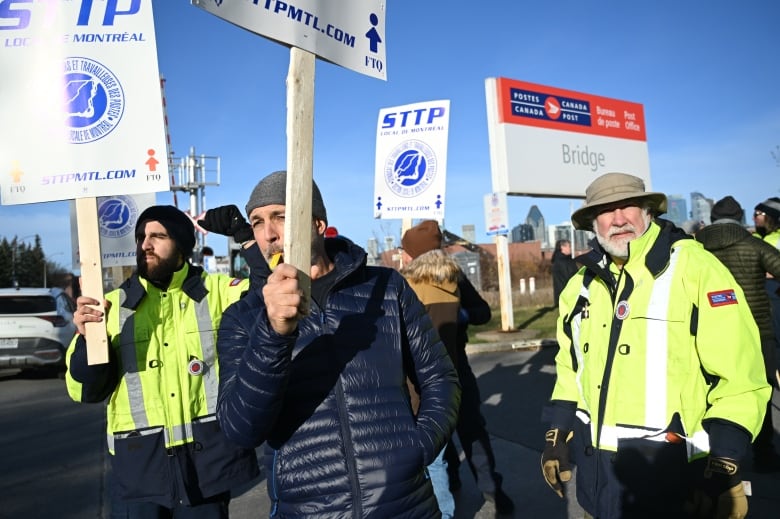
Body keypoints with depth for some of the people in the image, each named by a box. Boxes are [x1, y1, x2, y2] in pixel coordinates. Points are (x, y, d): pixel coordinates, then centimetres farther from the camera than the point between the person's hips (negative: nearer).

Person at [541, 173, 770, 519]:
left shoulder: (695, 267, -13)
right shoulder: (583, 284, 6)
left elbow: (740, 375, -15)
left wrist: (723, 467, -17)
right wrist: (556, 435, 11)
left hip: (670, 474, -5)